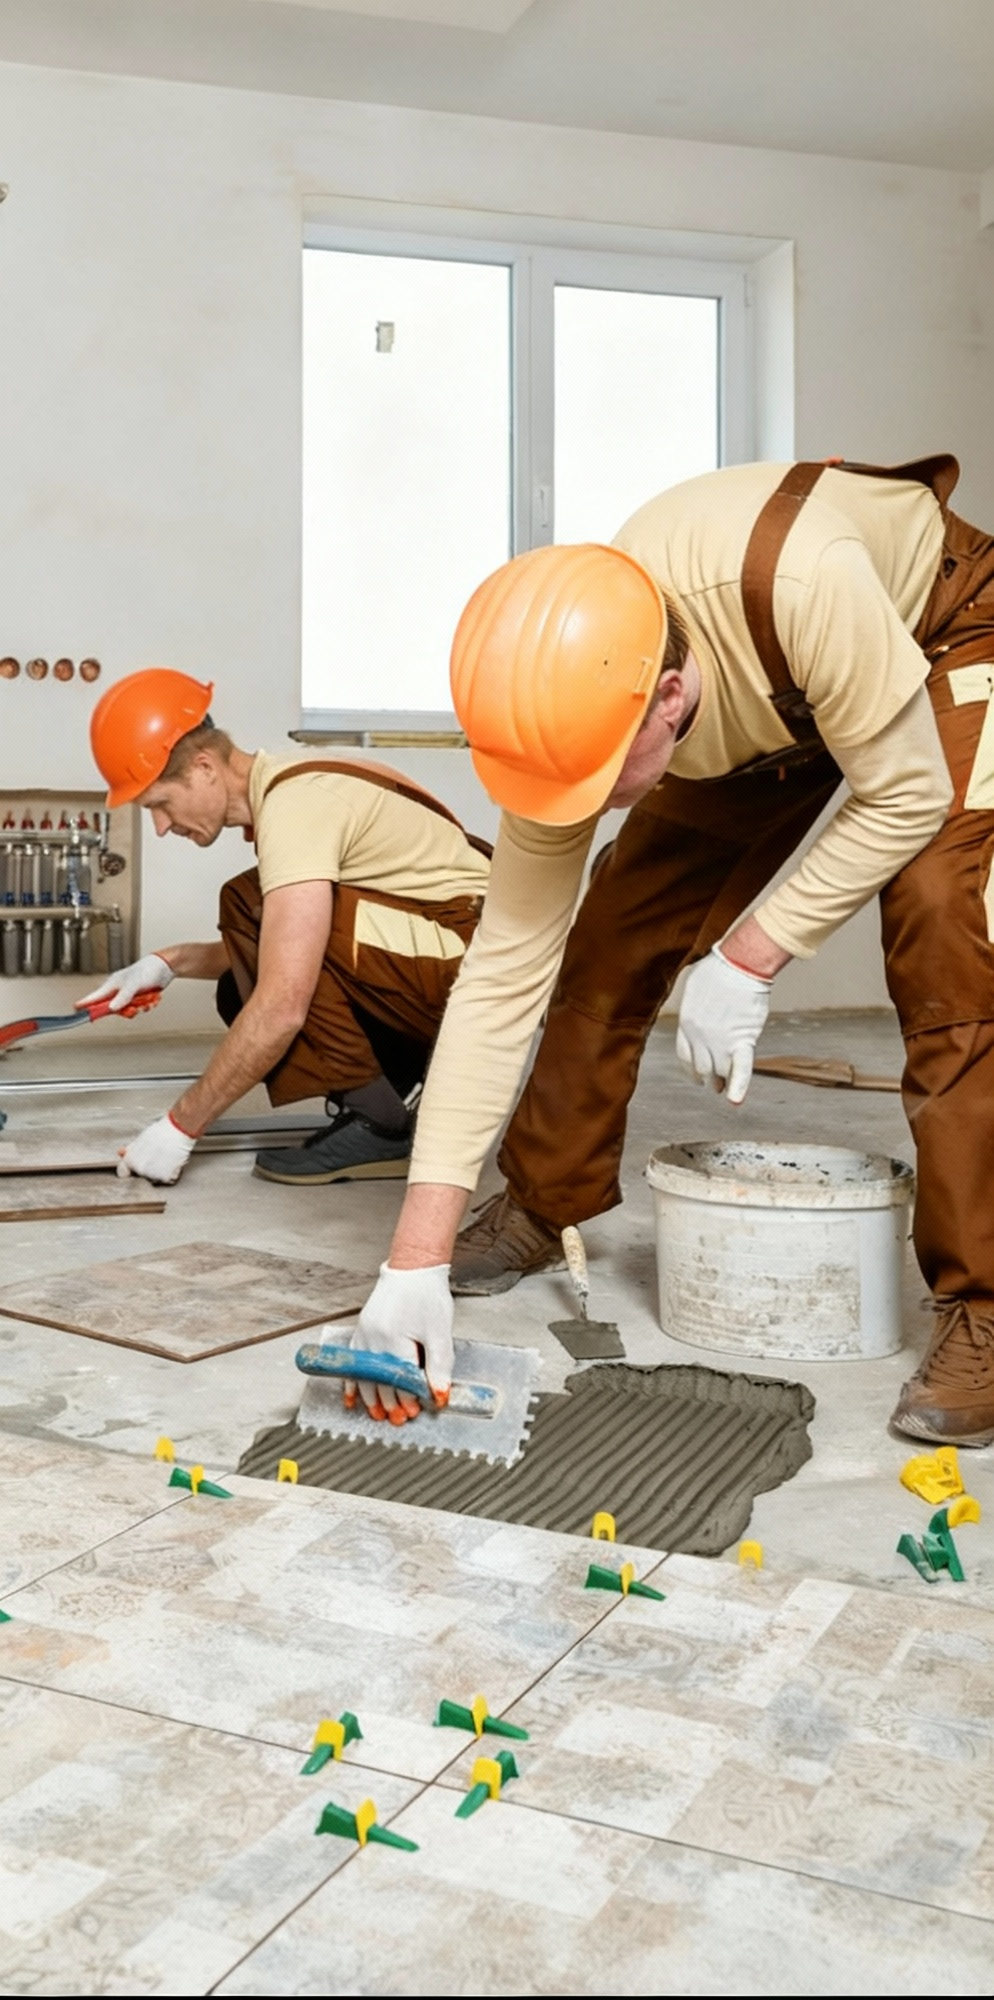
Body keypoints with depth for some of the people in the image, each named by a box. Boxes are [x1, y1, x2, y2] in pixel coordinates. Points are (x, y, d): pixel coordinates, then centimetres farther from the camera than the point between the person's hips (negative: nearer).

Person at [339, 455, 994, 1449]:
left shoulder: (804, 584, -45)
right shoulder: (576, 701, -28)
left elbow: (906, 796, -28)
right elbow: (505, 968, -26)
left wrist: (747, 957, -30)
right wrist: (417, 1253, -28)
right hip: (769, 710, 4)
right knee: (617, 932, -5)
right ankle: (543, 1207, 15)